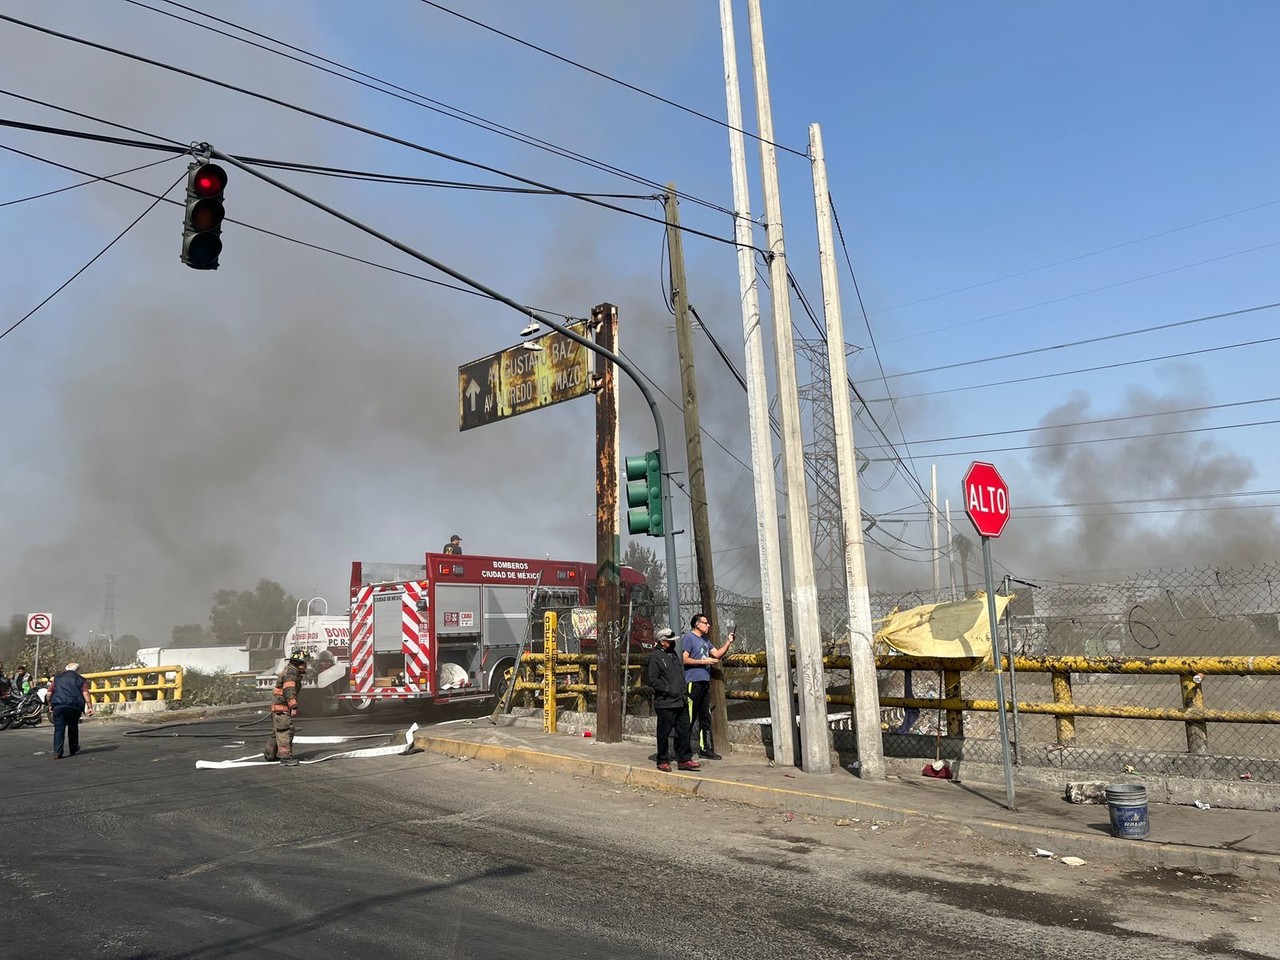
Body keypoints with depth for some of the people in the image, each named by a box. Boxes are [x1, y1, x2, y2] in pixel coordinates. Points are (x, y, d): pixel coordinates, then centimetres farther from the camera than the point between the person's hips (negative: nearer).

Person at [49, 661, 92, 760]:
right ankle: (73, 750, 25)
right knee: (73, 727, 16)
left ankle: (57, 752, -8)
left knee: (59, 729, 2)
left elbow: (49, 693, 16)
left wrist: (50, 705, 28)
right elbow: (85, 693, -2)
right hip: (74, 706, -1)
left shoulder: (57, 678, 20)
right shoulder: (81, 679, 11)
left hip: (58, 706, 1)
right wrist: (89, 706, -4)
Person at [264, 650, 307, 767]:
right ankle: (285, 757, -12)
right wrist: (293, 707, -27)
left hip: (278, 707, 11)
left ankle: (269, 755, 29)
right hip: (281, 707, -11)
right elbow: (289, 690, -24)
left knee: (277, 731, 19)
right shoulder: (291, 672, -14)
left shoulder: (290, 671, 20)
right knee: (285, 731, -11)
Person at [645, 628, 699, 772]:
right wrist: (668, 690, -16)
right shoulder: (655, 657, -8)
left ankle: (684, 759, 14)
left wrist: (684, 693, 16)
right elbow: (651, 679, -15)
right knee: (664, 733, 2)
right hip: (665, 703, -7)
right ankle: (663, 761, 13)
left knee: (684, 731, 7)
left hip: (680, 702, 8)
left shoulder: (674, 655, 18)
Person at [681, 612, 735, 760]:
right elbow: (684, 659, -13)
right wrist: (704, 661, -13)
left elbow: (717, 653, 20)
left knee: (705, 717, 11)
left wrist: (728, 642, 9)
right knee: (689, 718, -7)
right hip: (693, 682, -9)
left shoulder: (705, 640, 21)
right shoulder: (688, 638, -6)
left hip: (705, 682, 9)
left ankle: (706, 749, 17)